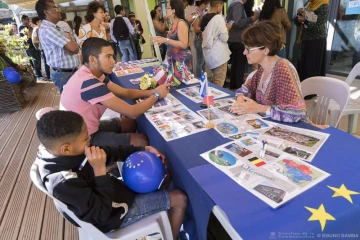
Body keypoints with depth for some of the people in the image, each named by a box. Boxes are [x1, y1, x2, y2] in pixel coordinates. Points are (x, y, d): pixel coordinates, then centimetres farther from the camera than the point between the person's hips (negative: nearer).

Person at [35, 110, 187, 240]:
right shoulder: (65, 182, -37)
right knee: (179, 198, -1)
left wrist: (143, 150, -8)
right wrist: (100, 170, -36)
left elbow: (108, 152, -2)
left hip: (116, 190, 8)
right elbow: (101, 213, -28)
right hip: (115, 213, -7)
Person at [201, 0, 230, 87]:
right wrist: (227, 29, 3)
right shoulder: (219, 18, -15)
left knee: (214, 79, 21)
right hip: (218, 55, -8)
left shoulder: (205, 18, 8)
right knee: (219, 82, 1)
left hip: (209, 53, 8)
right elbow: (224, 38, -15)